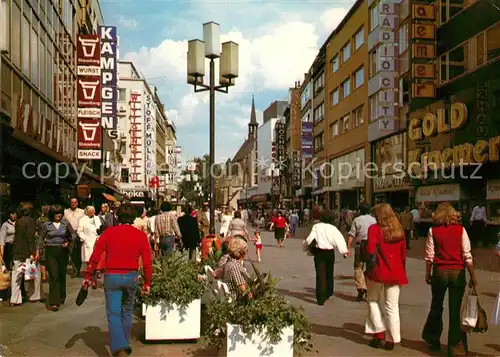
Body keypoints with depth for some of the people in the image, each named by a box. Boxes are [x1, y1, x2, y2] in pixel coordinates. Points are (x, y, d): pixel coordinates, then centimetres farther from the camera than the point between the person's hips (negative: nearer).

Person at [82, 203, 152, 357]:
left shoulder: (108, 232, -4)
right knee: (127, 312, 20)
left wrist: (88, 276, 3)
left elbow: (95, 257, -6)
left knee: (113, 314, 1)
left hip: (112, 277, -2)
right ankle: (124, 344, 33)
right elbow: (147, 262, -3)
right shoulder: (141, 235, -2)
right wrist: (147, 283, 5)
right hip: (131, 277, 2)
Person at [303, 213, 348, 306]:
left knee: (320, 275, -1)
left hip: (319, 252, -2)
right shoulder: (333, 228, -1)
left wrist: (306, 247, 10)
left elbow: (310, 239, -7)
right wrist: (344, 251, -4)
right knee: (329, 273, 21)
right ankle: (328, 293, 37)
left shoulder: (316, 227, -3)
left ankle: (321, 298, -8)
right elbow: (339, 239, -7)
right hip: (330, 252, 2)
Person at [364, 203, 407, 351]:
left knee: (373, 301, 17)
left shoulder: (374, 228, -9)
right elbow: (403, 253, 12)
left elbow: (371, 251, -18)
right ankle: (391, 340, 12)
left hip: (378, 270, -4)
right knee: (392, 306, 8)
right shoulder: (399, 230, 7)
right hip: (395, 272, 4)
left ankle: (379, 333, 11)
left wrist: (370, 266, -6)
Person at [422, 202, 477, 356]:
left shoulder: (433, 230, -3)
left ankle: (433, 339, 30)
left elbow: (430, 255, -3)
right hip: (458, 272, 0)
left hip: (440, 271, 0)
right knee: (456, 310, 5)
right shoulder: (461, 230, -2)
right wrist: (473, 276, 1)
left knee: (436, 306, 16)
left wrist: (427, 274, 7)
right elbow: (467, 255, -5)